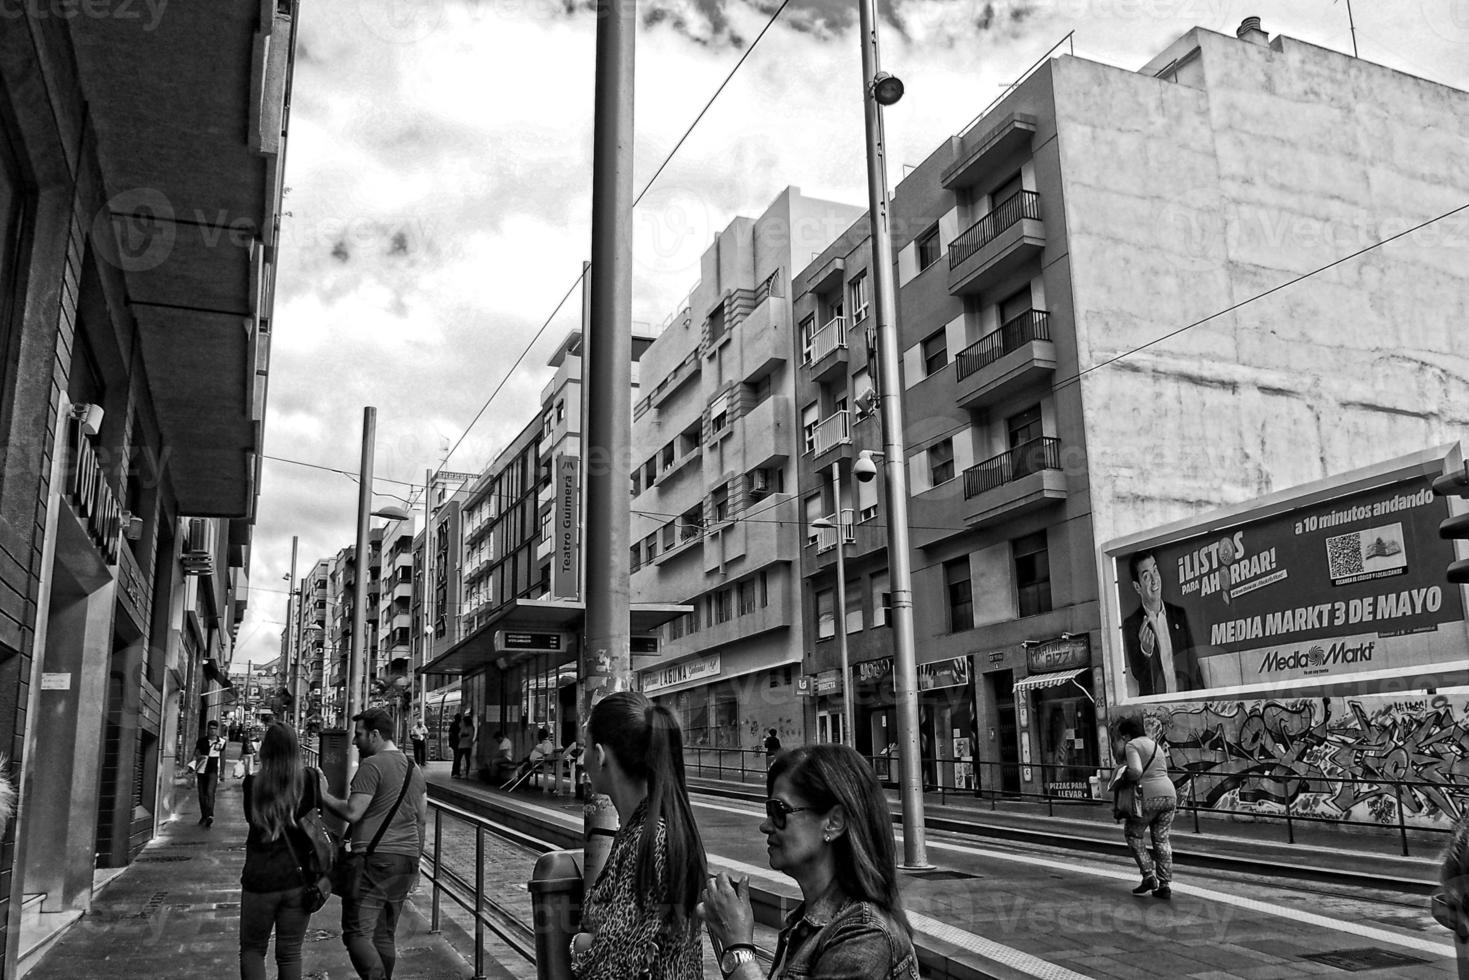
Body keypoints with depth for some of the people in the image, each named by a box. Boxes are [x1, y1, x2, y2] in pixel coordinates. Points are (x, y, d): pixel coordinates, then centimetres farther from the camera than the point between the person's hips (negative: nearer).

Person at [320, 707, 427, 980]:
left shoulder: (372, 765, -10)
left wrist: (321, 795, -2)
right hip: (407, 859, 8)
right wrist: (414, 860, 23)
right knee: (384, 935, 15)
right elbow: (422, 820, 18)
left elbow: (352, 813, -15)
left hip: (373, 858, -8)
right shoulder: (414, 769, 16)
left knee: (357, 933, -7)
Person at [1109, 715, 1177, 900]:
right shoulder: (1155, 744, 20)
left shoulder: (1131, 745, -6)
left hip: (1149, 796, -7)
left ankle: (1148, 876, 5)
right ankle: (1165, 885, 12)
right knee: (1161, 839, 14)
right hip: (1169, 794, 7)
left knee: (1132, 834, 12)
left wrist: (1123, 780, -4)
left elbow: (1135, 771, -21)